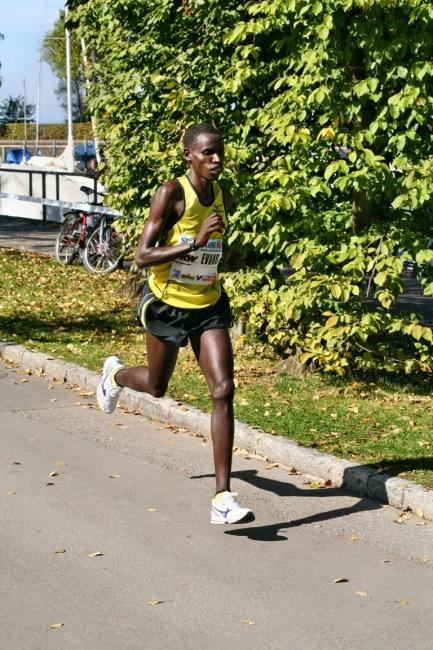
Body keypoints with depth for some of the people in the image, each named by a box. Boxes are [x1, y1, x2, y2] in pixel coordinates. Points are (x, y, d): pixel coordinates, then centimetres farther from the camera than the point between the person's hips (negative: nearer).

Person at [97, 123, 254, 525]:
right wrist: (195, 244, -32)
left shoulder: (225, 198, 1)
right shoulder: (171, 194, -18)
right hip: (166, 305, -4)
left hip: (208, 307, 4)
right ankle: (116, 375, 57)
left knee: (223, 390, -13)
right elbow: (142, 257, -24)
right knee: (157, 387, 18)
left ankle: (222, 498, -13)